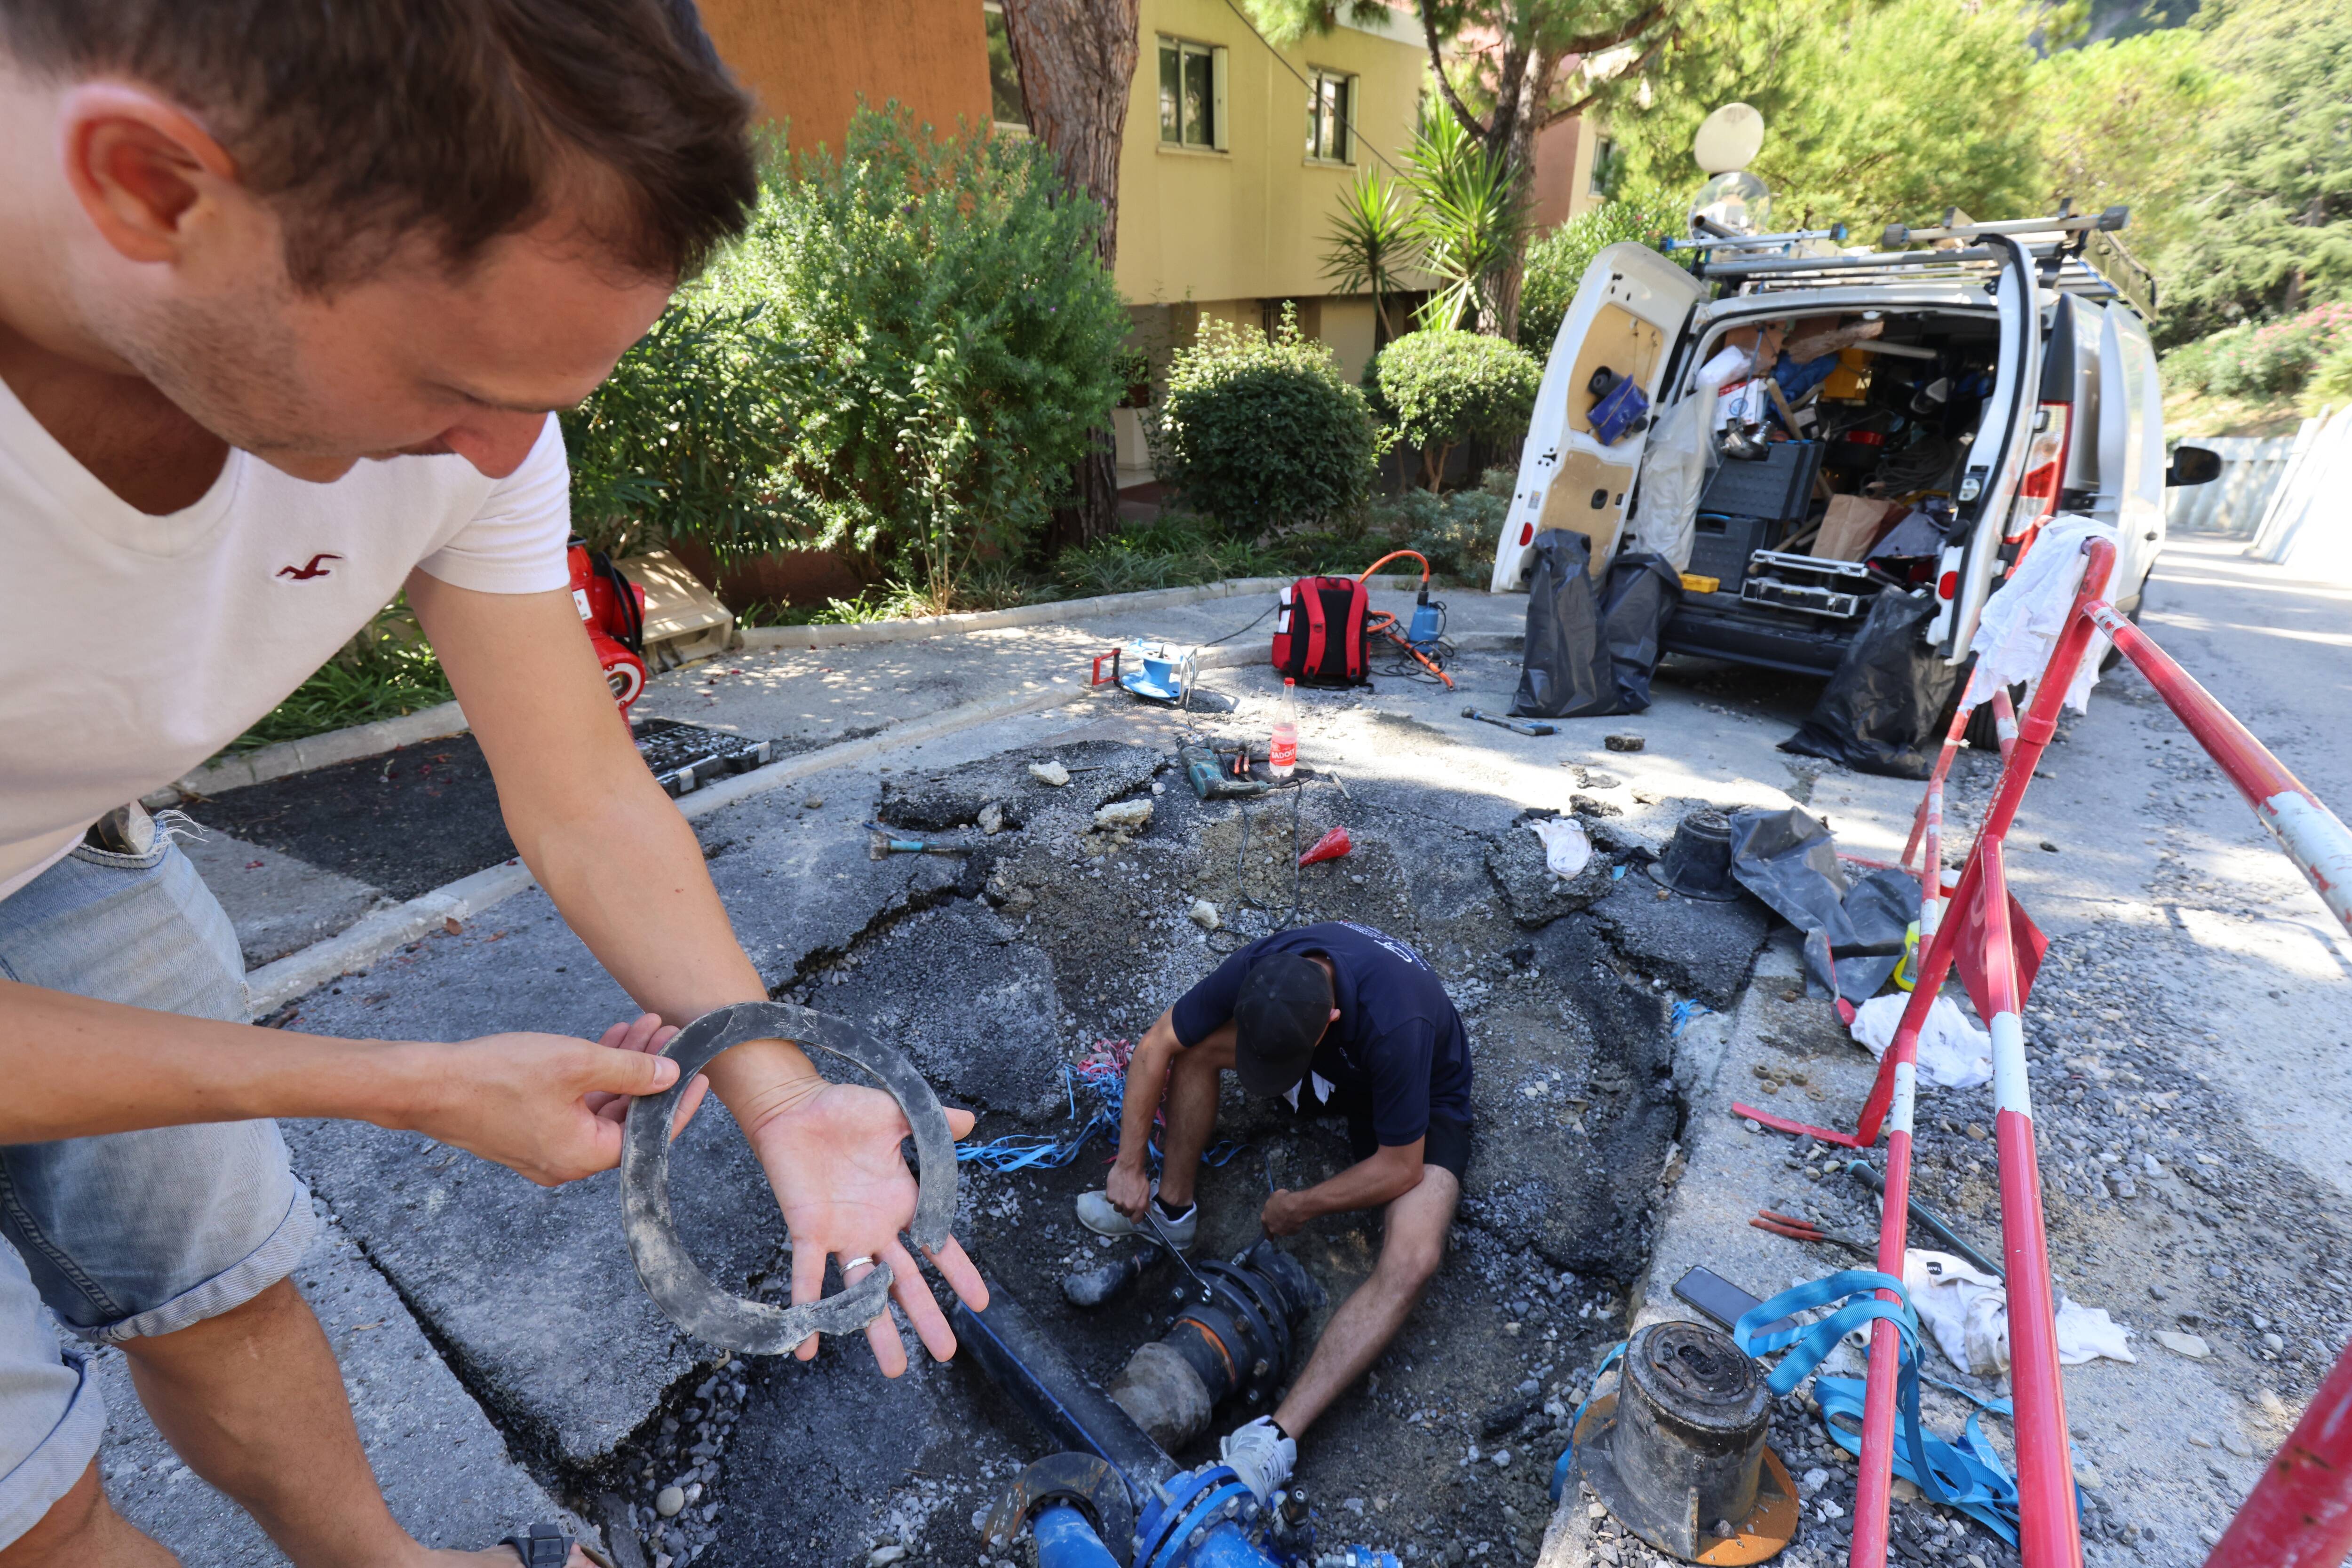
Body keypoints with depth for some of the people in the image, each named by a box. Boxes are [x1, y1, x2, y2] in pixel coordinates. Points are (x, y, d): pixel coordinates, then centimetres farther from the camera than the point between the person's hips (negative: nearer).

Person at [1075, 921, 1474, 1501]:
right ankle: (1172, 1210, 1)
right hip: (1337, 1067, 4)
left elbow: (1401, 1169, -29)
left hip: (1420, 1102, -4)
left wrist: (1301, 1208, -17)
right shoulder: (1261, 969, -30)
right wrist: (1129, 1164, -14)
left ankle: (1279, 1436, -24)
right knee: (1194, 1042, -19)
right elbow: (1157, 1045, -16)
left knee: (1411, 1261, -31)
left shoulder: (1395, 1025, -43)